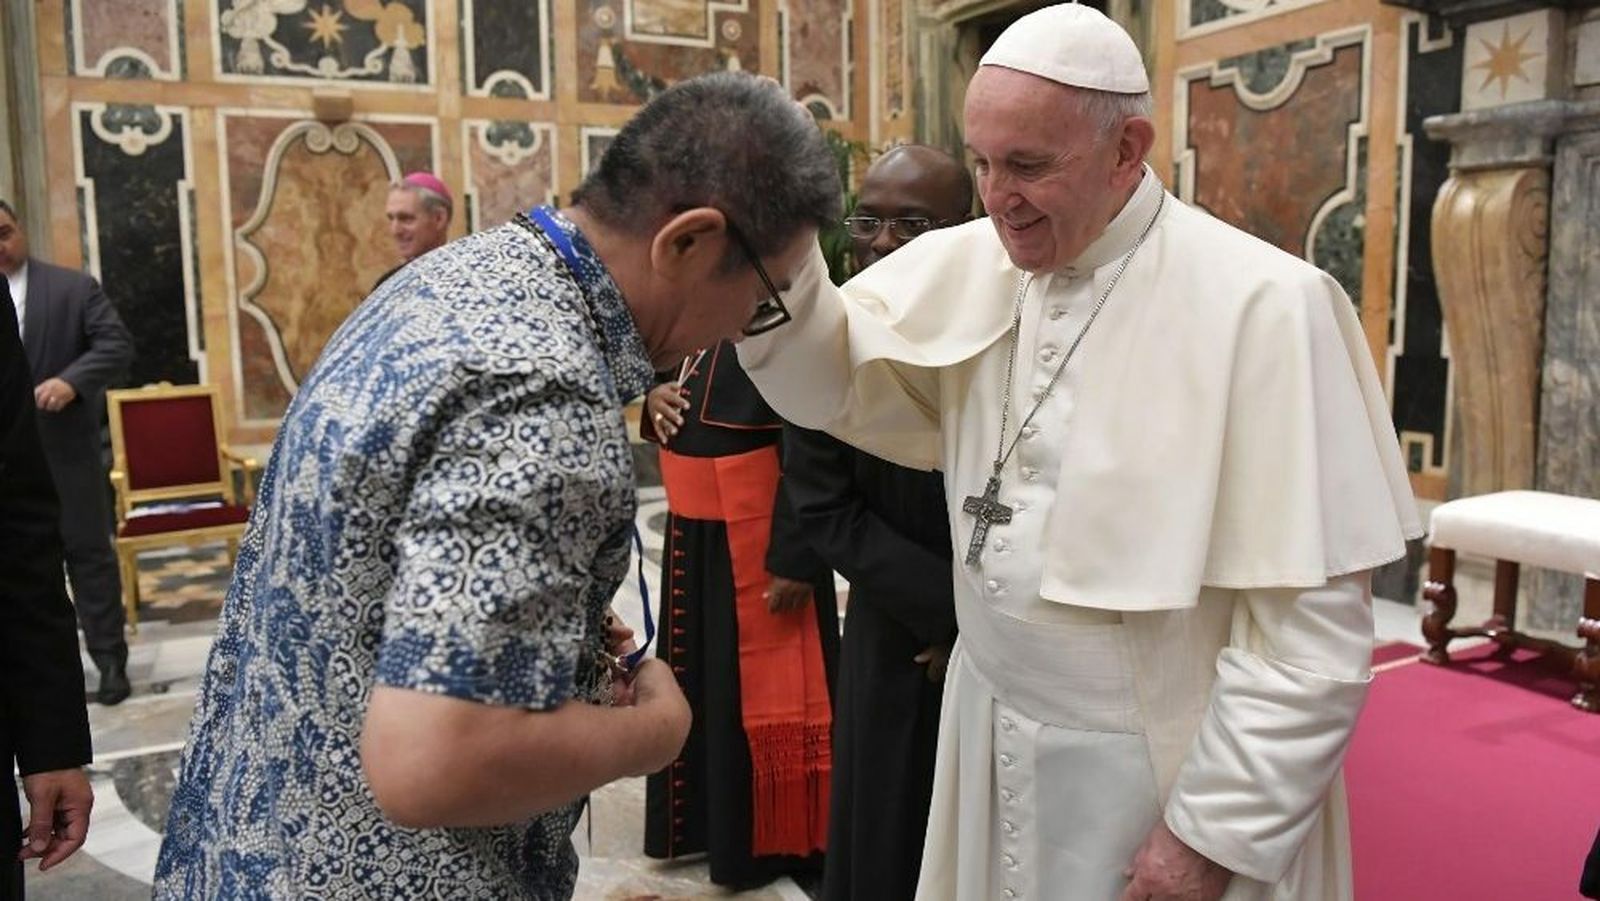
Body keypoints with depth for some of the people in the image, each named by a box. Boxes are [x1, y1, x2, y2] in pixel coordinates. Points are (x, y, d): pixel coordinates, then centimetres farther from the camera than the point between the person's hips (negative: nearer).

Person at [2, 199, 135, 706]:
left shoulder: (73, 288, 0)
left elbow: (117, 344, -8)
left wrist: (70, 381, -23)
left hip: (66, 452, -3)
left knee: (89, 554, 5)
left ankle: (110, 660, 14)